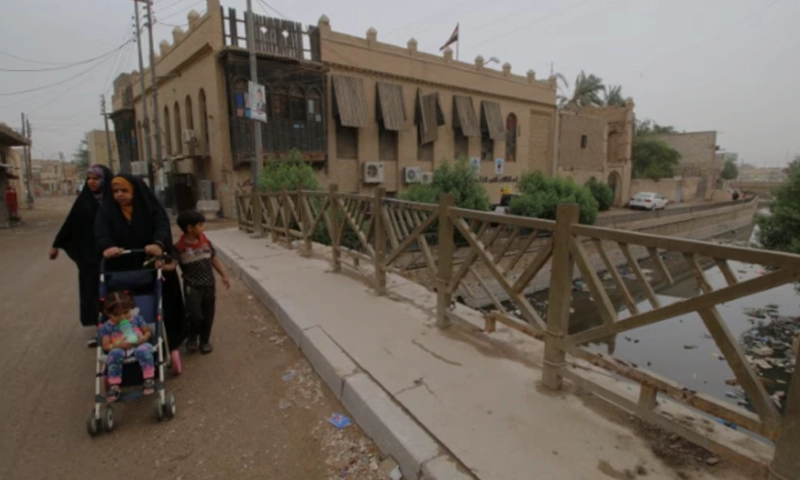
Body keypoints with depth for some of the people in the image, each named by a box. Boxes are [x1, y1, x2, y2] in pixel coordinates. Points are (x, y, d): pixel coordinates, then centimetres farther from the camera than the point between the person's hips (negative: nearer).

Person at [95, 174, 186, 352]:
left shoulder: (150, 207, -2)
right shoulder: (106, 210, 2)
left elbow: (162, 225, -19)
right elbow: (101, 232, -14)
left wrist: (159, 244, -41)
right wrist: (106, 247, -38)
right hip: (121, 269, 1)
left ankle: (166, 341, 25)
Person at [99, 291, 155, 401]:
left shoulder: (136, 318, 9)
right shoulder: (106, 327, 6)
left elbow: (148, 332, 13)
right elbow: (105, 346, 2)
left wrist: (144, 338, -12)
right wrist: (118, 345, -19)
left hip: (138, 346, -1)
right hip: (120, 350, 1)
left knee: (143, 350, -36)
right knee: (114, 354, -34)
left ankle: (149, 379, -28)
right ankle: (114, 386, -25)